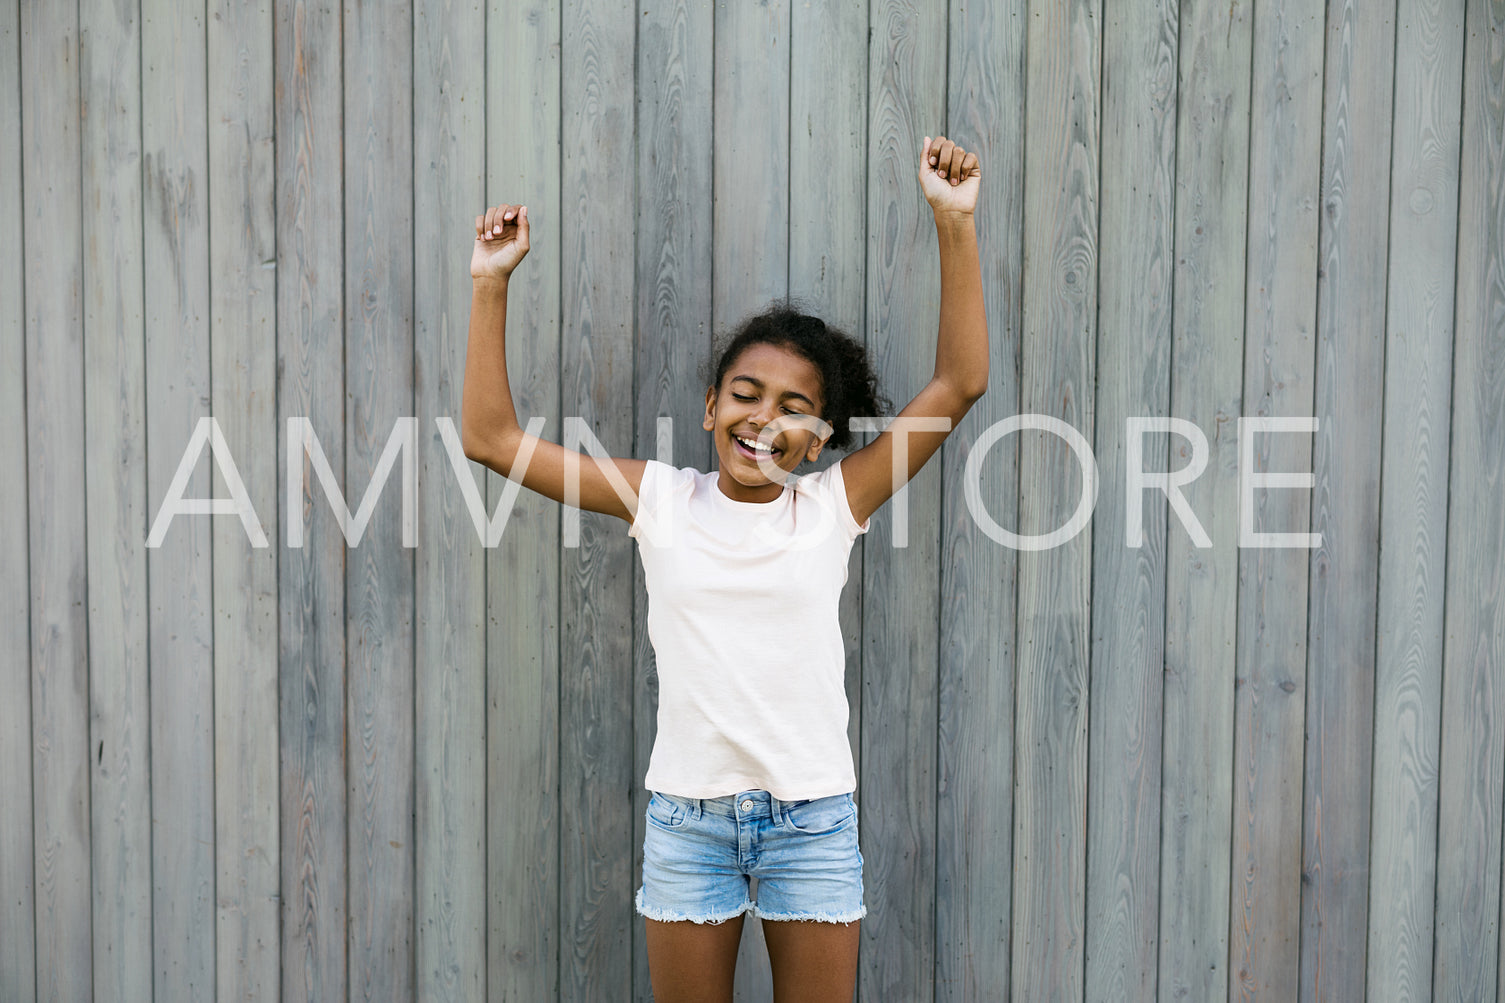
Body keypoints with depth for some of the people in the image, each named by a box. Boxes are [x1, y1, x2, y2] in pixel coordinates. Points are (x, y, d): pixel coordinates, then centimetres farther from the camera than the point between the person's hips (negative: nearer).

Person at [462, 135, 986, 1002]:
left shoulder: (833, 506, -3)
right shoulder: (658, 499, -1)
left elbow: (961, 384, -7)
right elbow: (491, 437, 0)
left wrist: (955, 225, -13)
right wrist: (492, 285, -4)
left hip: (811, 817, 0)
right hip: (688, 816, 1)